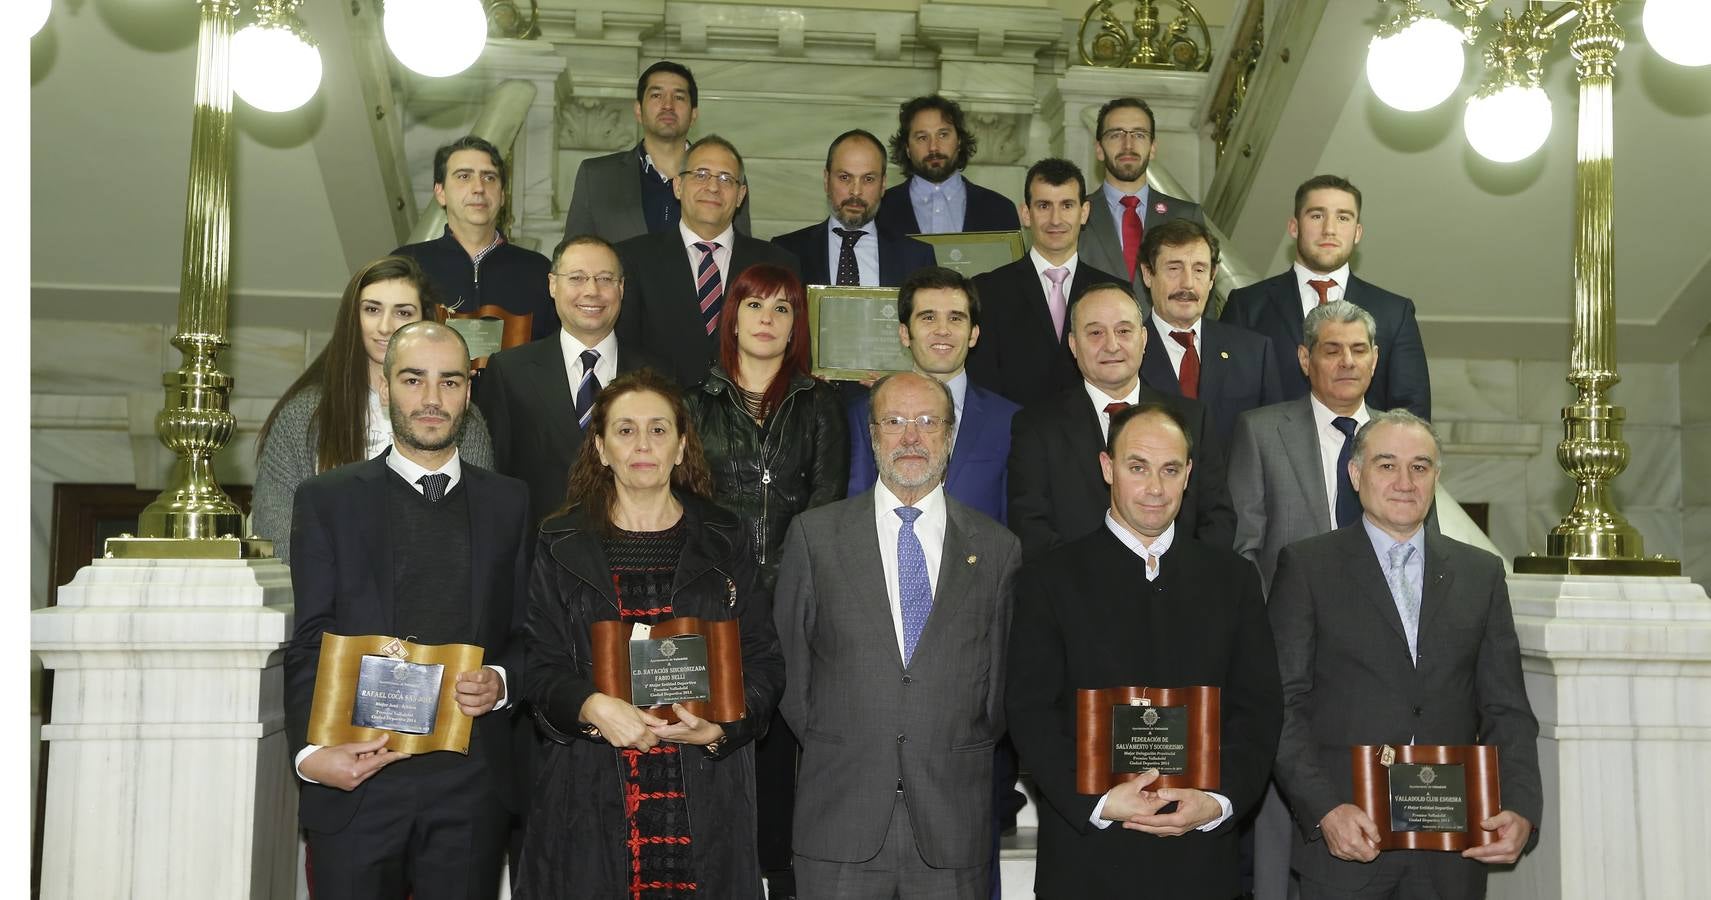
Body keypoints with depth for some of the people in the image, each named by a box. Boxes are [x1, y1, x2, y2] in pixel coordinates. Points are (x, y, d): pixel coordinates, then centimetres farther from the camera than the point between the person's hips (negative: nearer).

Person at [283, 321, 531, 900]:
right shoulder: (327, 499, 5)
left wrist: (503, 682, -9)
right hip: (356, 779, -1)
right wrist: (310, 753, -12)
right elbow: (309, 645, 0)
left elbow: (529, 634, 12)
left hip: (472, 785, 1)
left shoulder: (509, 503, 11)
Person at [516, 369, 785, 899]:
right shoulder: (562, 545, 6)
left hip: (705, 792, 1)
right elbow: (540, 670, 2)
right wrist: (591, 706, -18)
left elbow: (763, 663, 5)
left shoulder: (724, 542, 7)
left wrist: (721, 728, -13)